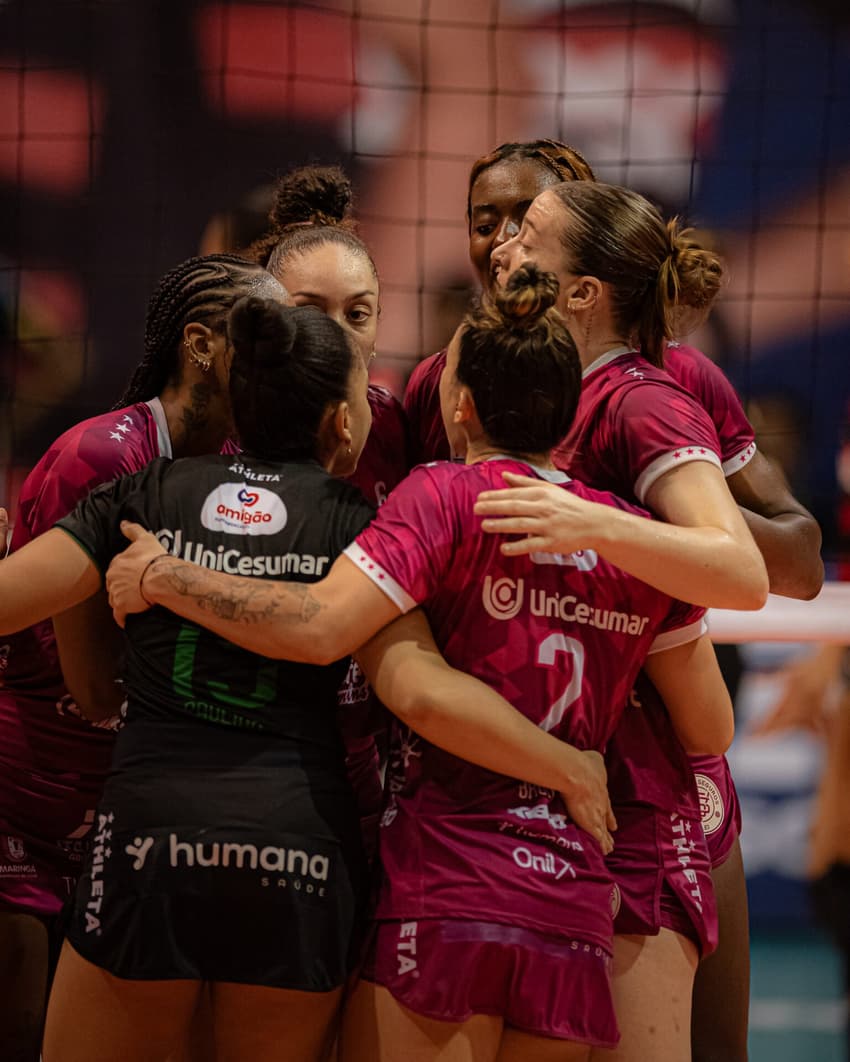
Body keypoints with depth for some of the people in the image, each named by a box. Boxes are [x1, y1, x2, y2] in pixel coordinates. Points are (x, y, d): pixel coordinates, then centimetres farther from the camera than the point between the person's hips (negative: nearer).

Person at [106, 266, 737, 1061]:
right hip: (576, 918, 5)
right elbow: (711, 729, 16)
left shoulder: (448, 496, -4)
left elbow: (319, 627, -18)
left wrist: (162, 577, -7)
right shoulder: (636, 539, 10)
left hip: (443, 887, -5)